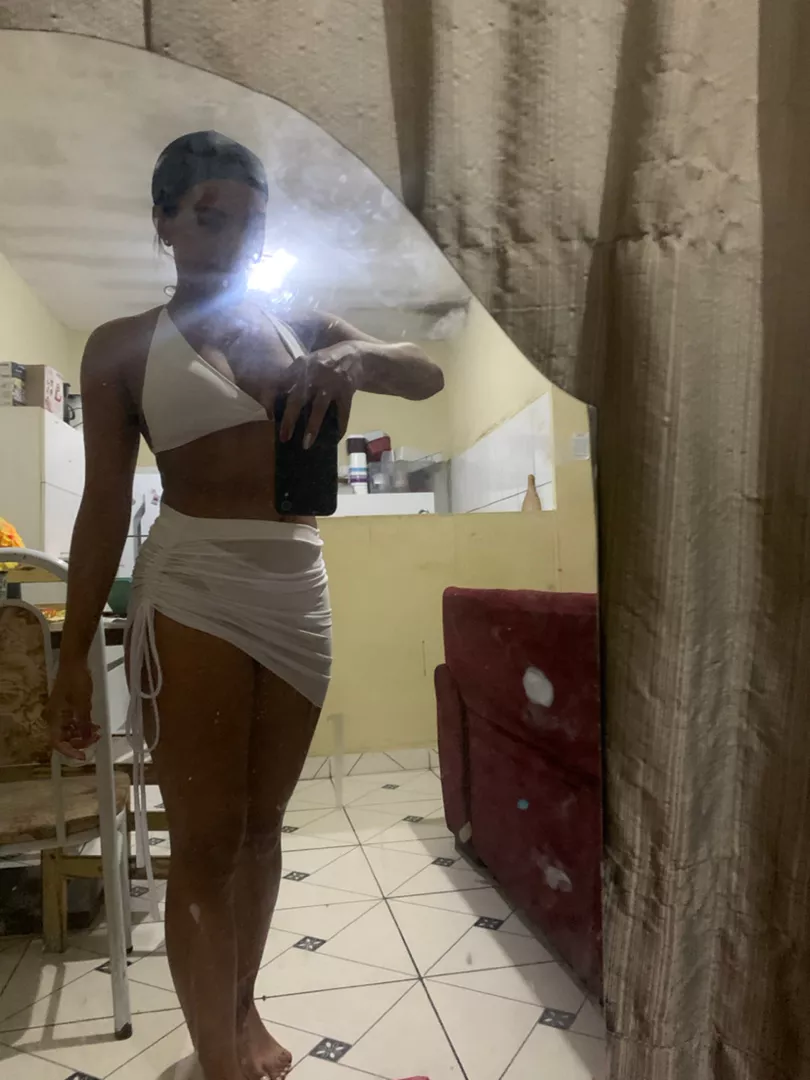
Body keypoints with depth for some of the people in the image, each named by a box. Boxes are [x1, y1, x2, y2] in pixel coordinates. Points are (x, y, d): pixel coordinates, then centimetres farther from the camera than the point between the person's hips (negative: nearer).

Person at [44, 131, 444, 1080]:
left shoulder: (303, 327, 12)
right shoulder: (123, 346, 2)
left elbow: (428, 377, 3)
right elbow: (104, 507, -1)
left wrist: (355, 357, -20)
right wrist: (72, 657, -3)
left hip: (299, 592, 4)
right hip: (192, 595, -4)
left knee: (262, 821, 15)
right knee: (204, 843, 1)